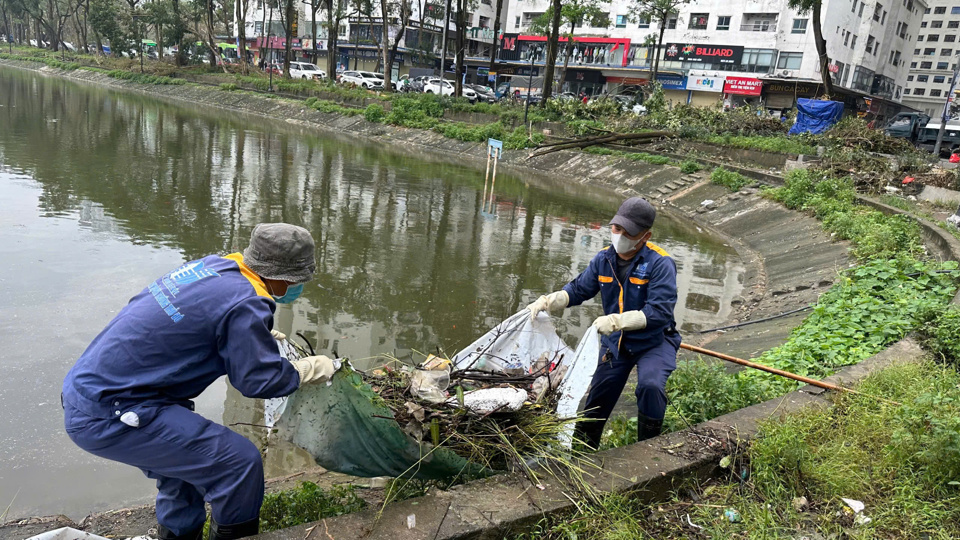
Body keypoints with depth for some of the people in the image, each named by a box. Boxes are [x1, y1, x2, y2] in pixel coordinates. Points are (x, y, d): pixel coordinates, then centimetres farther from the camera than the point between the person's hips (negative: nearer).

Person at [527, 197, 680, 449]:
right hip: (615, 343, 5)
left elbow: (659, 312, -31)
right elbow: (579, 289, 4)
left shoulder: (660, 264, -23)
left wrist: (617, 321, -42)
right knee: (598, 397, 11)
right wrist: (546, 301, -14)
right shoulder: (603, 259, -5)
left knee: (650, 385, -31)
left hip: (654, 341, -5)